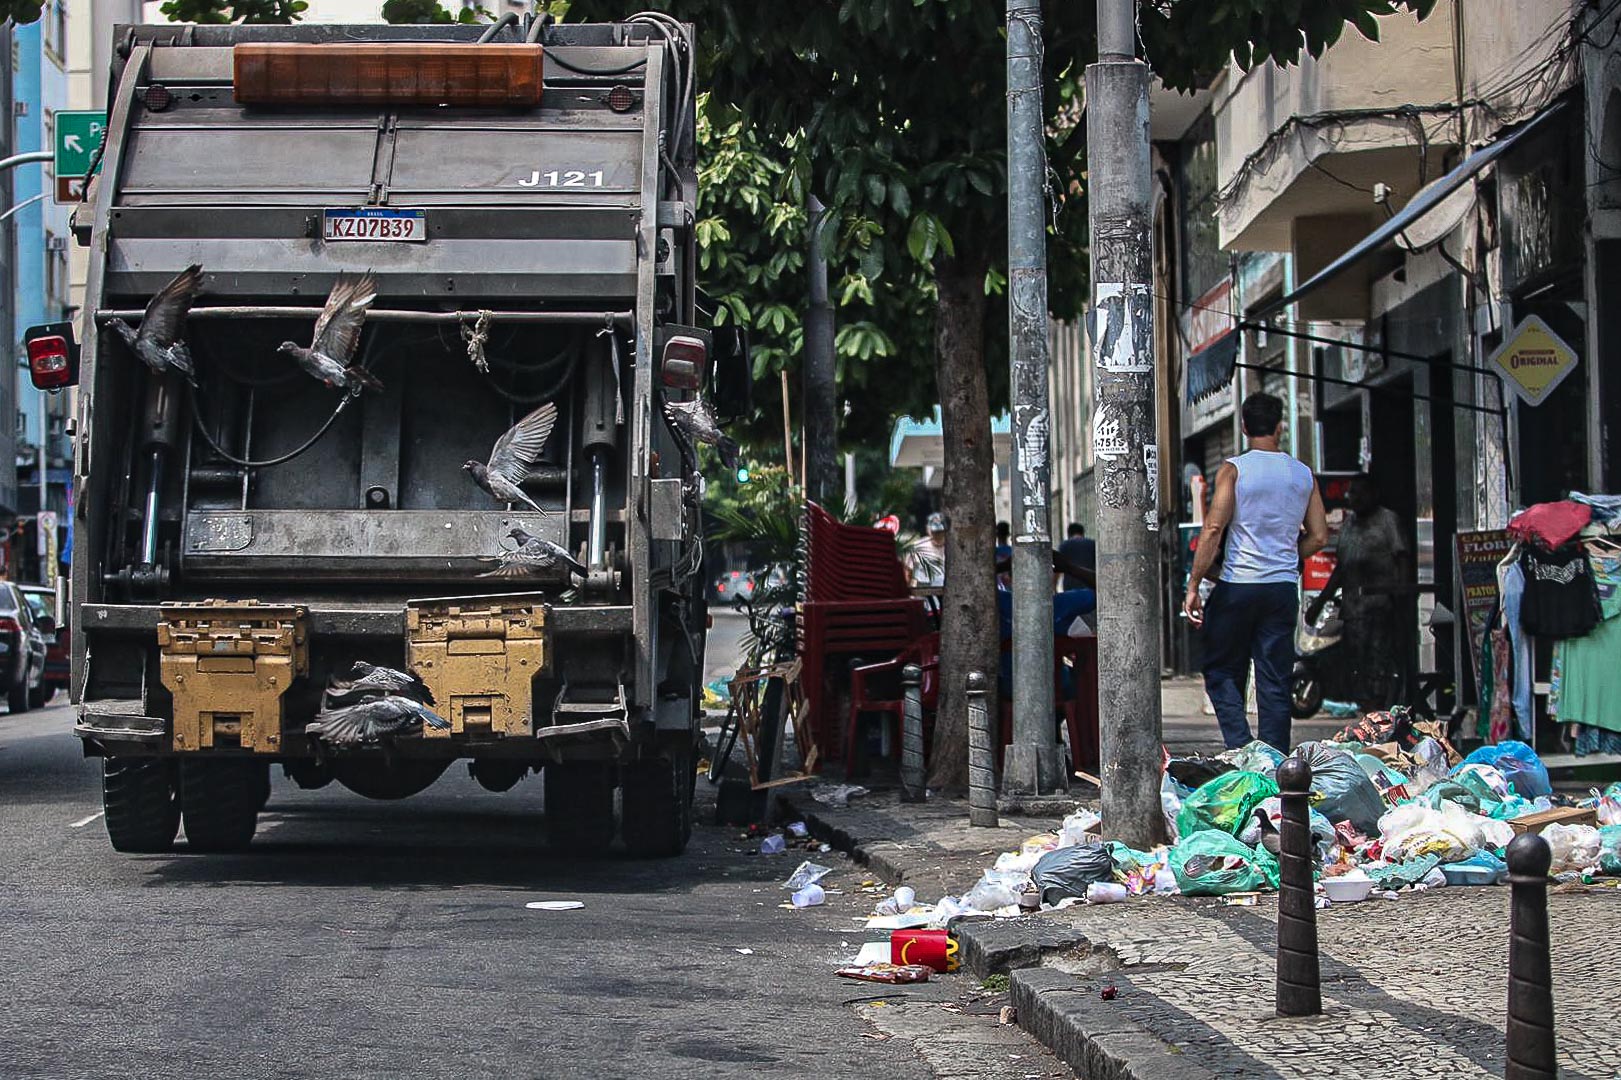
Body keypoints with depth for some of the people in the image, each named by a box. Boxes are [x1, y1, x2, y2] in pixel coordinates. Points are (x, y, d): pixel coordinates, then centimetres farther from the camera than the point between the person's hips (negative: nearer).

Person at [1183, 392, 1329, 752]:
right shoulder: (1303, 474, 8)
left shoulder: (1234, 469, -5)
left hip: (1237, 586, -3)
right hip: (1284, 588, 3)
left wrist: (1193, 587, -8)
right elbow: (1319, 537, 9)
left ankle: (1241, 747, -6)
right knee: (1275, 682, 6)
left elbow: (1214, 529, -12)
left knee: (1221, 672, 9)